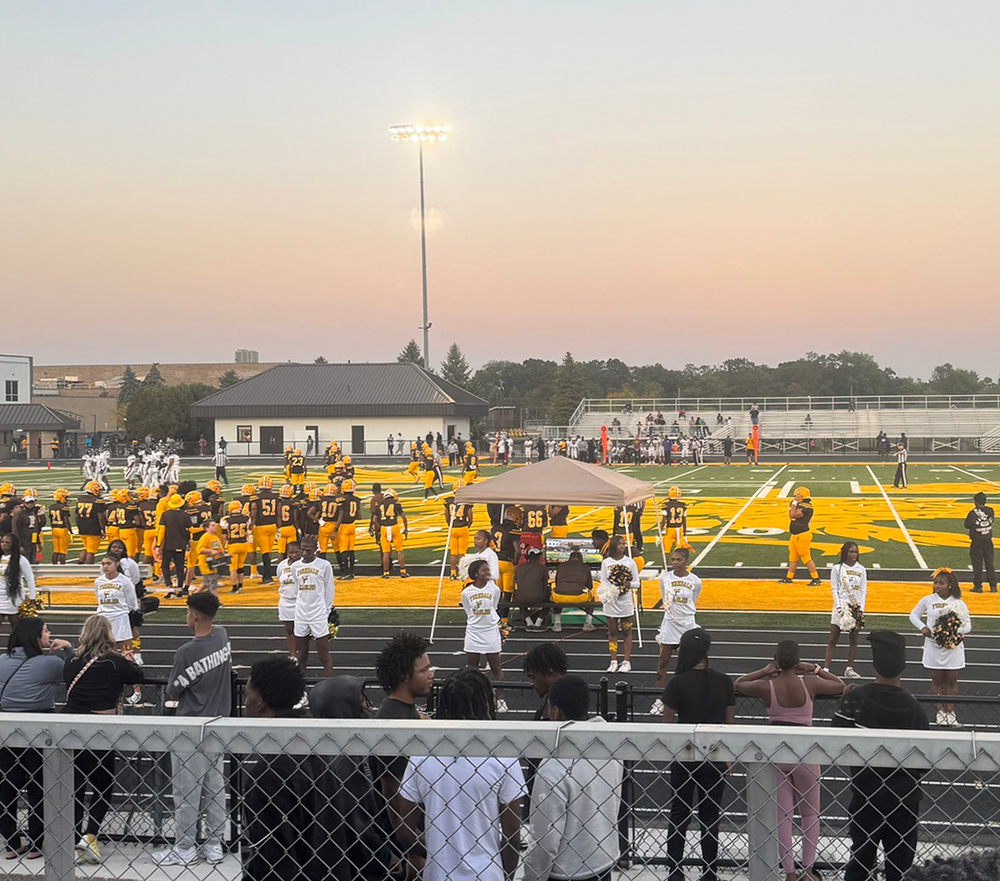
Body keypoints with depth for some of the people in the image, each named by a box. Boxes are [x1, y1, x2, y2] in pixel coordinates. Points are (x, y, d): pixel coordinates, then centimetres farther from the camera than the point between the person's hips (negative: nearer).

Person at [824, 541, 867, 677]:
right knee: (833, 639, -3)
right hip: (841, 606, -3)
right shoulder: (837, 568, 1)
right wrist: (839, 607, -11)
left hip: (856, 607, 3)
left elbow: (863, 591, 8)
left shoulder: (861, 570, 9)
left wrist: (861, 609, -2)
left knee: (853, 639, 5)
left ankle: (850, 669, 12)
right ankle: (825, 668, -4)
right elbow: (834, 589, -2)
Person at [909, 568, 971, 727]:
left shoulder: (959, 604, -1)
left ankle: (950, 712, 10)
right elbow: (914, 615, 11)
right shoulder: (928, 600, 0)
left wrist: (959, 631, -17)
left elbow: (967, 625, 4)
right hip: (934, 646, 0)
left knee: (952, 679, 4)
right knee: (937, 679, 4)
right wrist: (922, 627, -6)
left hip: (953, 646, 0)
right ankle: (940, 711, 10)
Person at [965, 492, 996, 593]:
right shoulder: (990, 511, -2)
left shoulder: (973, 513, -15)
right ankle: (993, 586, 9)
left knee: (977, 564, 2)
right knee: (989, 563, 10)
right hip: (988, 541, 4)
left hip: (976, 542, -4)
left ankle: (978, 586, 4)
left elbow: (967, 525, -10)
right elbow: (991, 521, 11)